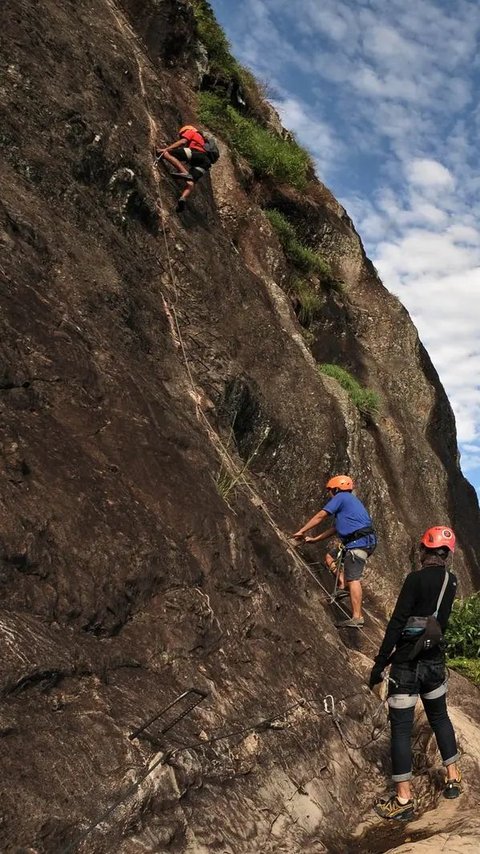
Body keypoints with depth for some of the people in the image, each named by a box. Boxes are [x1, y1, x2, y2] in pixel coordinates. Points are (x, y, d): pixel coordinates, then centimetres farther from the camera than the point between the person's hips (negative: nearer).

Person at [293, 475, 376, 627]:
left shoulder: (341, 497, 0)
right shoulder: (351, 500, 28)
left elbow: (320, 516, -2)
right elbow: (335, 528, 29)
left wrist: (301, 531, 4)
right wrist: (314, 539, 28)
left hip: (358, 541, -10)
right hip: (366, 541, 10)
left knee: (353, 578, -13)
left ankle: (356, 617, -18)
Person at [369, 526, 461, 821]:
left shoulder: (416, 579, -18)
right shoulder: (451, 581, 1)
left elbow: (396, 624, -19)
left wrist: (380, 664, -14)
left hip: (407, 664, -6)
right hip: (435, 662, 6)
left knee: (401, 727, 1)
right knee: (440, 717, 25)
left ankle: (404, 800, 6)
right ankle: (454, 778, 34)